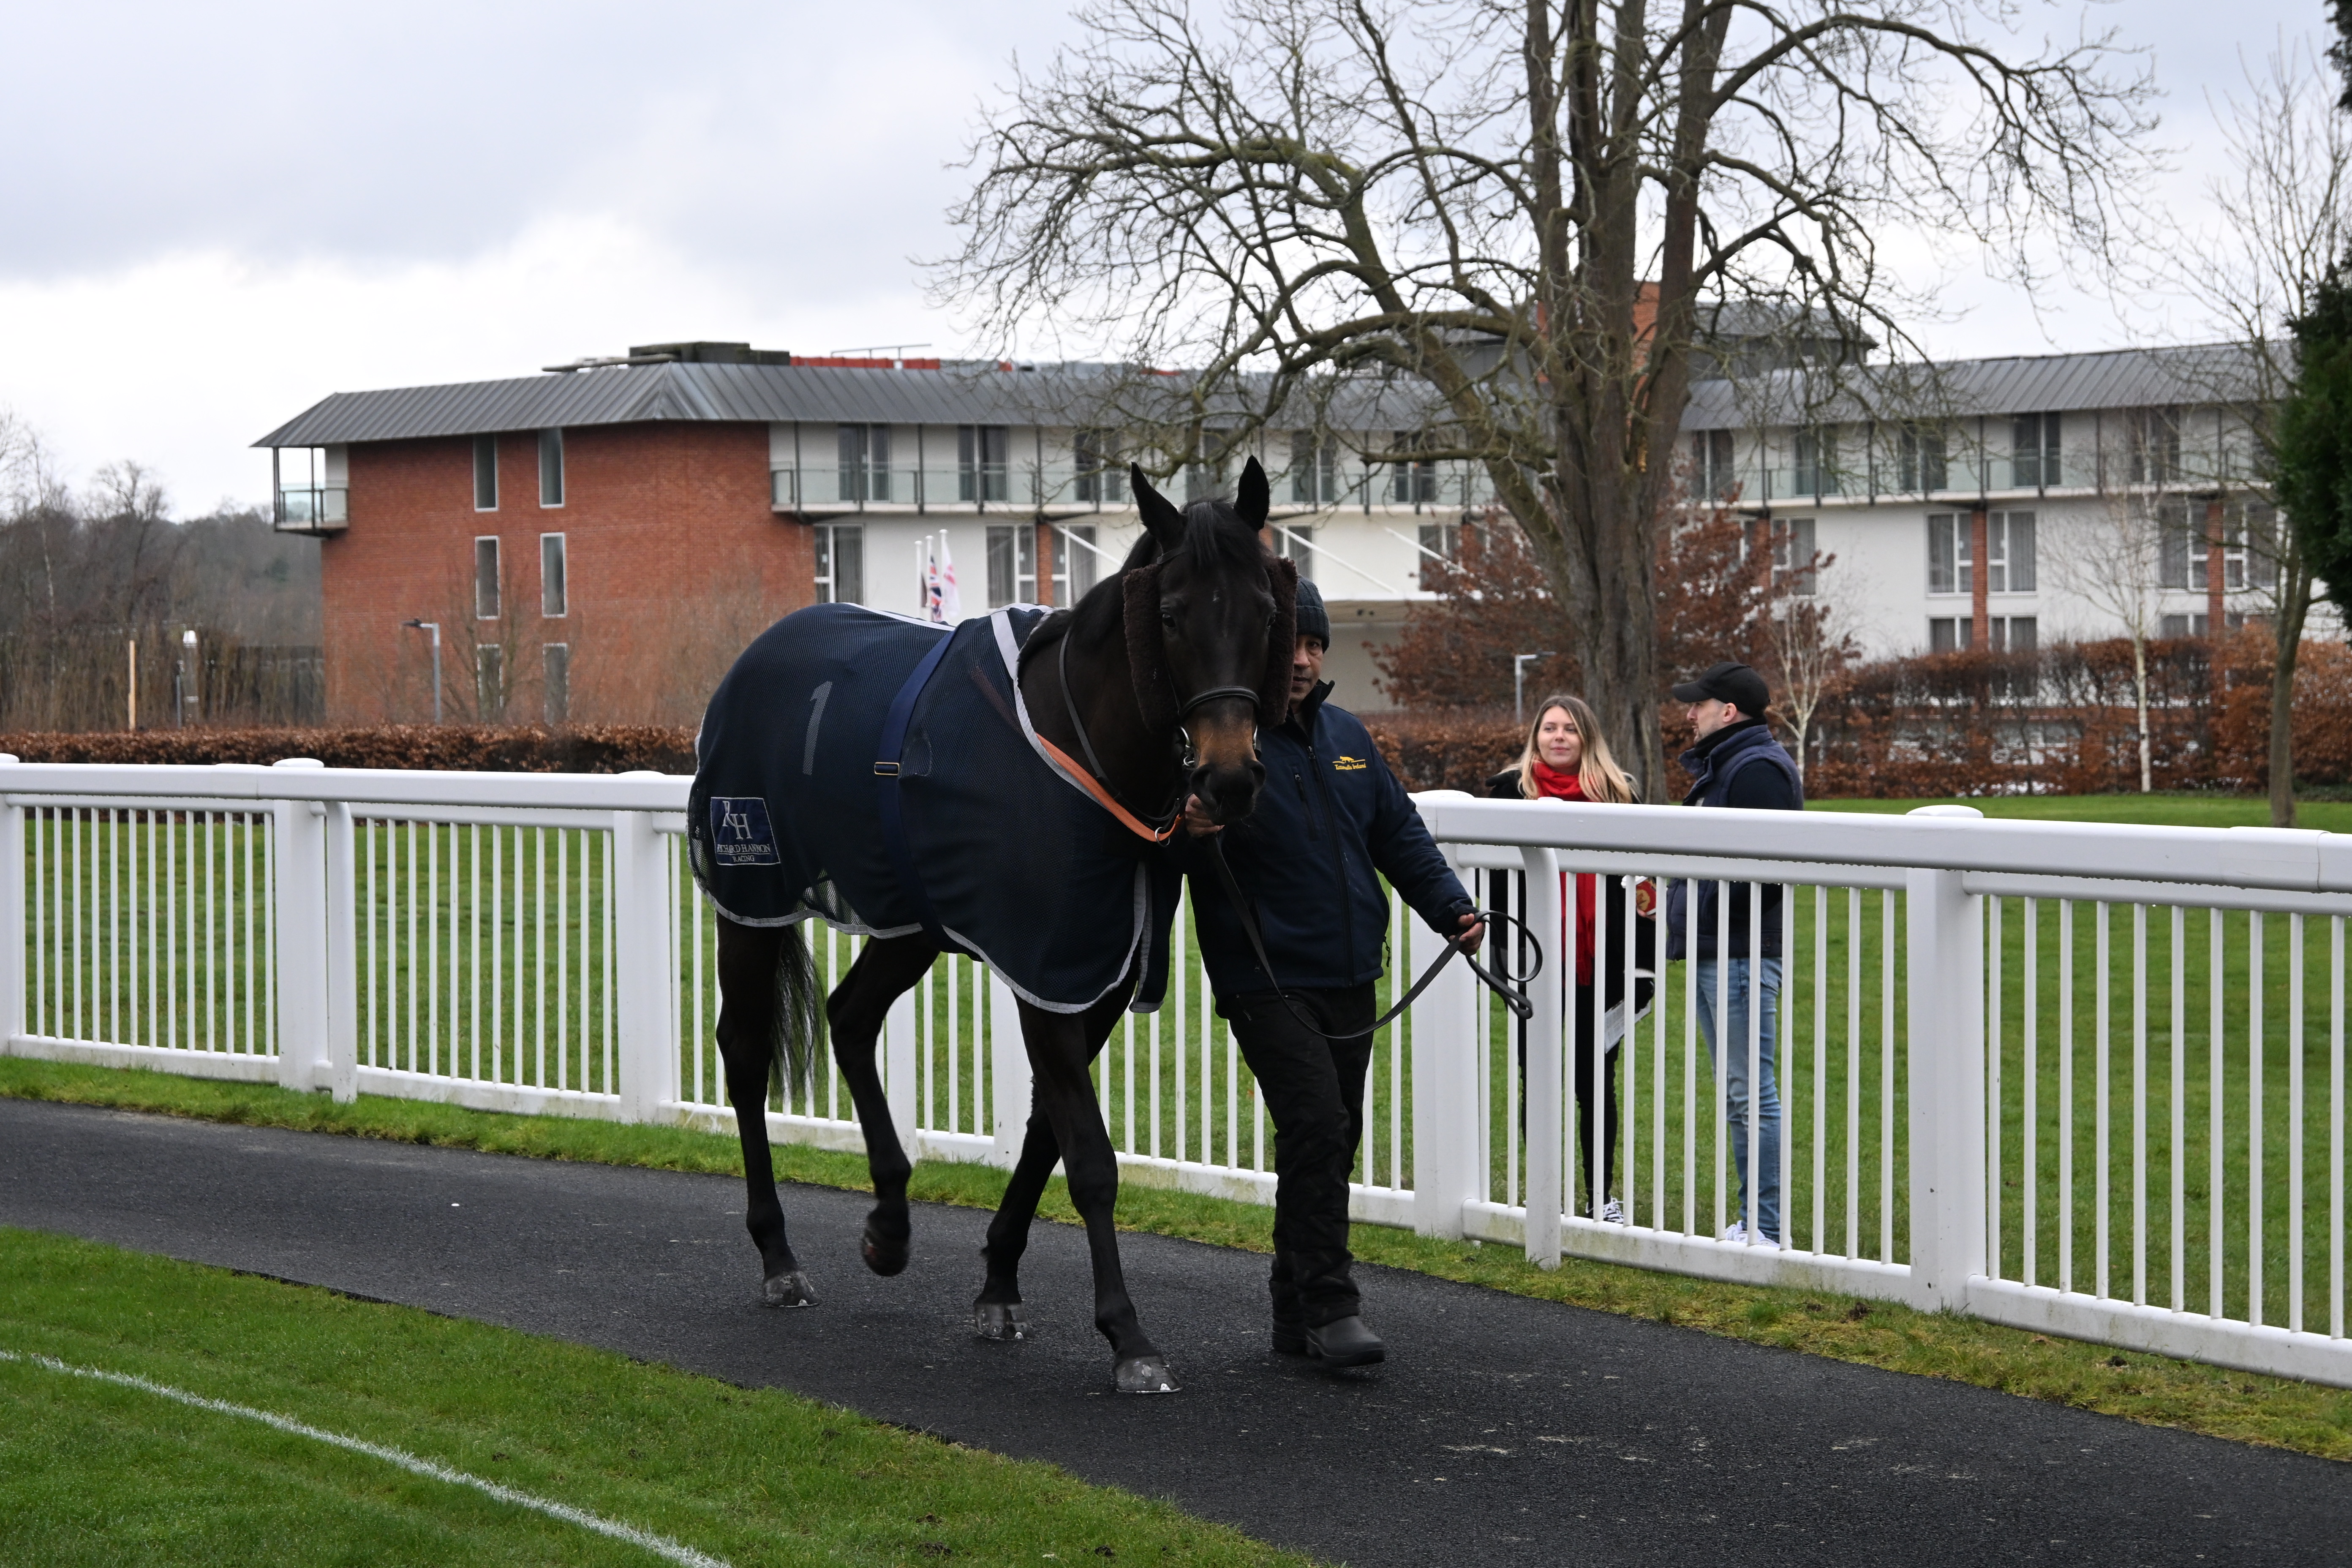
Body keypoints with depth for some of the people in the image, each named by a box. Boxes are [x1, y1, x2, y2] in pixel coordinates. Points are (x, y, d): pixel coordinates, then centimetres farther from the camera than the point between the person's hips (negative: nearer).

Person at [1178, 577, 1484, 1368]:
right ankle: (1329, 1307, -13)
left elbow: (1400, 835, 18)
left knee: (1334, 1139, 11)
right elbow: (1162, 857, -14)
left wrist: (1451, 907, 7)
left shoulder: (1347, 736, 11)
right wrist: (1189, 835, -36)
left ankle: (1296, 1310, 22)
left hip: (1350, 979, 7)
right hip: (1267, 982, -7)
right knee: (1316, 1126, -17)